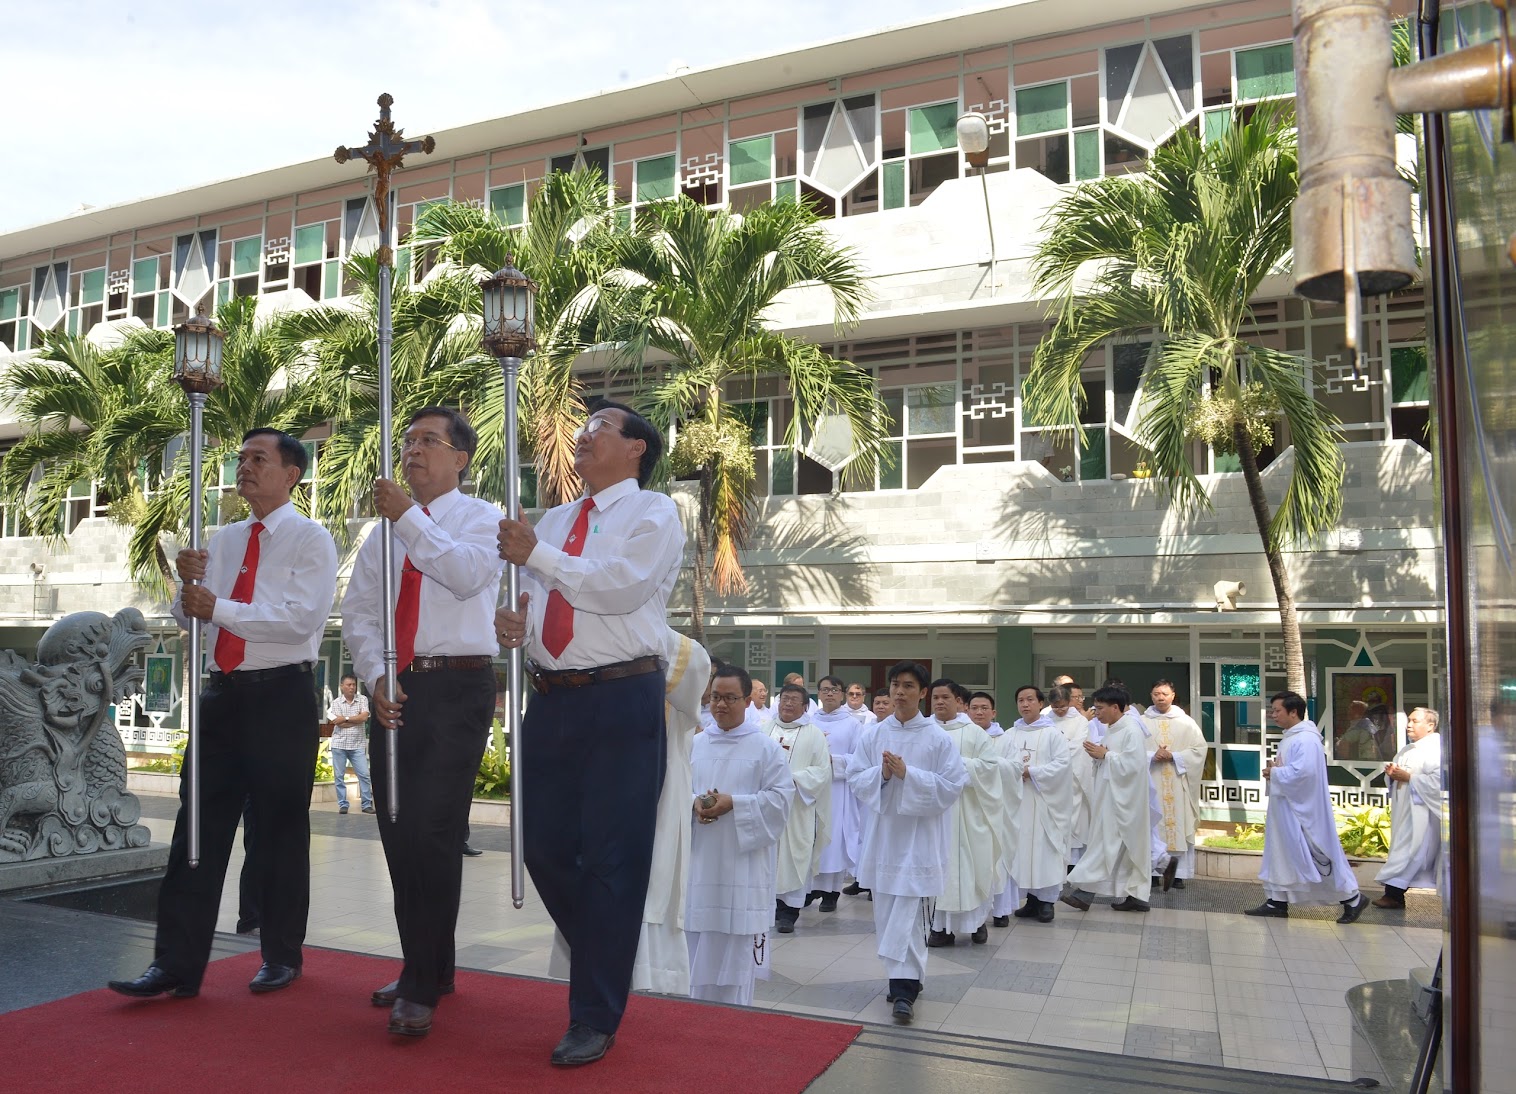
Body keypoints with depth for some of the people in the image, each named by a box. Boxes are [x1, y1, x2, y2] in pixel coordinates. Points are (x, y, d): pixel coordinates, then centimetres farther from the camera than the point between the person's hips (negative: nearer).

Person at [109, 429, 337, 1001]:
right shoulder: (223, 540, 15)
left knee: (280, 830, 5)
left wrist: (219, 608, -19)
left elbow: (303, 619, -17)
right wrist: (188, 583, -8)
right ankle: (176, 964, 10)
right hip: (222, 694, 6)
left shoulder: (311, 540, -5)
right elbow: (188, 616, 13)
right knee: (198, 826, 4)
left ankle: (281, 956, 20)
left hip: (282, 696, -5)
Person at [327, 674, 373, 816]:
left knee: (364, 774, -2)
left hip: (356, 745, 0)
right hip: (339, 744, 0)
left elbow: (365, 717, -11)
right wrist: (357, 719, -9)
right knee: (339, 776, 4)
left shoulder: (363, 699, 4)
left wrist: (345, 718, -10)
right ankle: (343, 805, 13)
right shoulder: (336, 702, 1)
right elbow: (338, 723, -11)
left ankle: (367, 804, 6)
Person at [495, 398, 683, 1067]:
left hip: (623, 700, -7)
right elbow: (529, 595, 19)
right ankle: (606, 965, 34)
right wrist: (514, 623, -4)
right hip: (551, 700, 7)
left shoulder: (653, 512, -1)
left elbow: (623, 586, -17)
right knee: (546, 850, 11)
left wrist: (538, 555, -17)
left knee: (612, 857, -2)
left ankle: (596, 1018, 11)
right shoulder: (552, 521, 19)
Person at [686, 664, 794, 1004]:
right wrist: (694, 802, -11)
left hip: (743, 860, -4)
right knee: (698, 940, 10)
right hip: (700, 859, 4)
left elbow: (781, 796, -8)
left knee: (736, 944, -1)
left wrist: (734, 803, -17)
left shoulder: (766, 747, -3)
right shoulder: (696, 744, 10)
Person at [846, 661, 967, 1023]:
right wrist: (880, 774, -15)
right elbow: (855, 777, 5)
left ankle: (904, 988, -5)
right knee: (885, 910, 10)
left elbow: (953, 784, -10)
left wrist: (907, 774, -18)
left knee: (907, 911, -9)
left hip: (920, 833, -4)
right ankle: (906, 977, 26)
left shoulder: (938, 738, -6)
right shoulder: (872, 734, 4)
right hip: (881, 831, 4)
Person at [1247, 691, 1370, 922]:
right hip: (1286, 809, 10)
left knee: (1317, 855, -1)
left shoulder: (1306, 739, -20)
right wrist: (1275, 771, 1)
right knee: (1281, 854, 10)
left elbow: (1302, 772, -29)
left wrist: (1275, 773, -15)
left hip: (1303, 810, -10)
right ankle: (1277, 902, 15)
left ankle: (1352, 899, 13)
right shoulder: (1290, 737, 13)